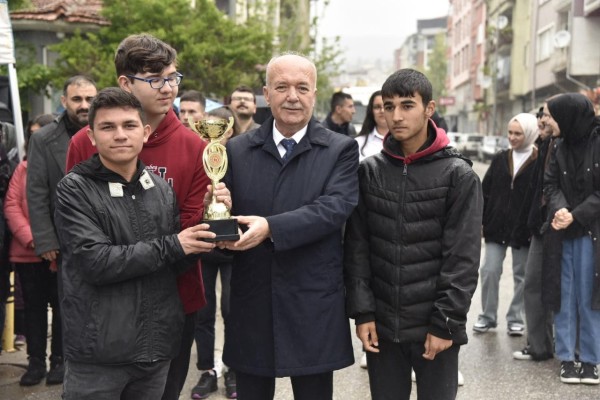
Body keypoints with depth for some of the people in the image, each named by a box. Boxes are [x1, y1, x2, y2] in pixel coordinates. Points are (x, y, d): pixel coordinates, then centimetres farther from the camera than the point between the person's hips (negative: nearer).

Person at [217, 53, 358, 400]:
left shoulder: (341, 150, 0)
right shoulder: (237, 150, 7)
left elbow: (335, 207, -16)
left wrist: (271, 227, -27)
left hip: (314, 307, -2)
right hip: (251, 304, 2)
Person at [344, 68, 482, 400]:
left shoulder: (458, 175, -4)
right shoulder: (369, 171, 4)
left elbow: (462, 257, -7)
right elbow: (356, 248, 3)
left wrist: (446, 322, -12)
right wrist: (362, 311, -4)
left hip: (435, 326, -2)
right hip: (381, 325, 3)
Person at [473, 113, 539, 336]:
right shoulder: (500, 159, 7)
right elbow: (485, 191, 8)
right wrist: (480, 221, 3)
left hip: (524, 228, -3)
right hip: (496, 226, 3)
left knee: (522, 275, 8)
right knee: (489, 271, 2)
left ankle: (516, 318, 20)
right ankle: (488, 316, 15)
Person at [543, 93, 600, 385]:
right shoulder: (560, 147, 7)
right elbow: (550, 184, 4)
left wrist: (576, 215, -17)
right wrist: (559, 209, -16)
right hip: (564, 231, 5)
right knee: (565, 295, 7)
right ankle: (566, 358, 16)